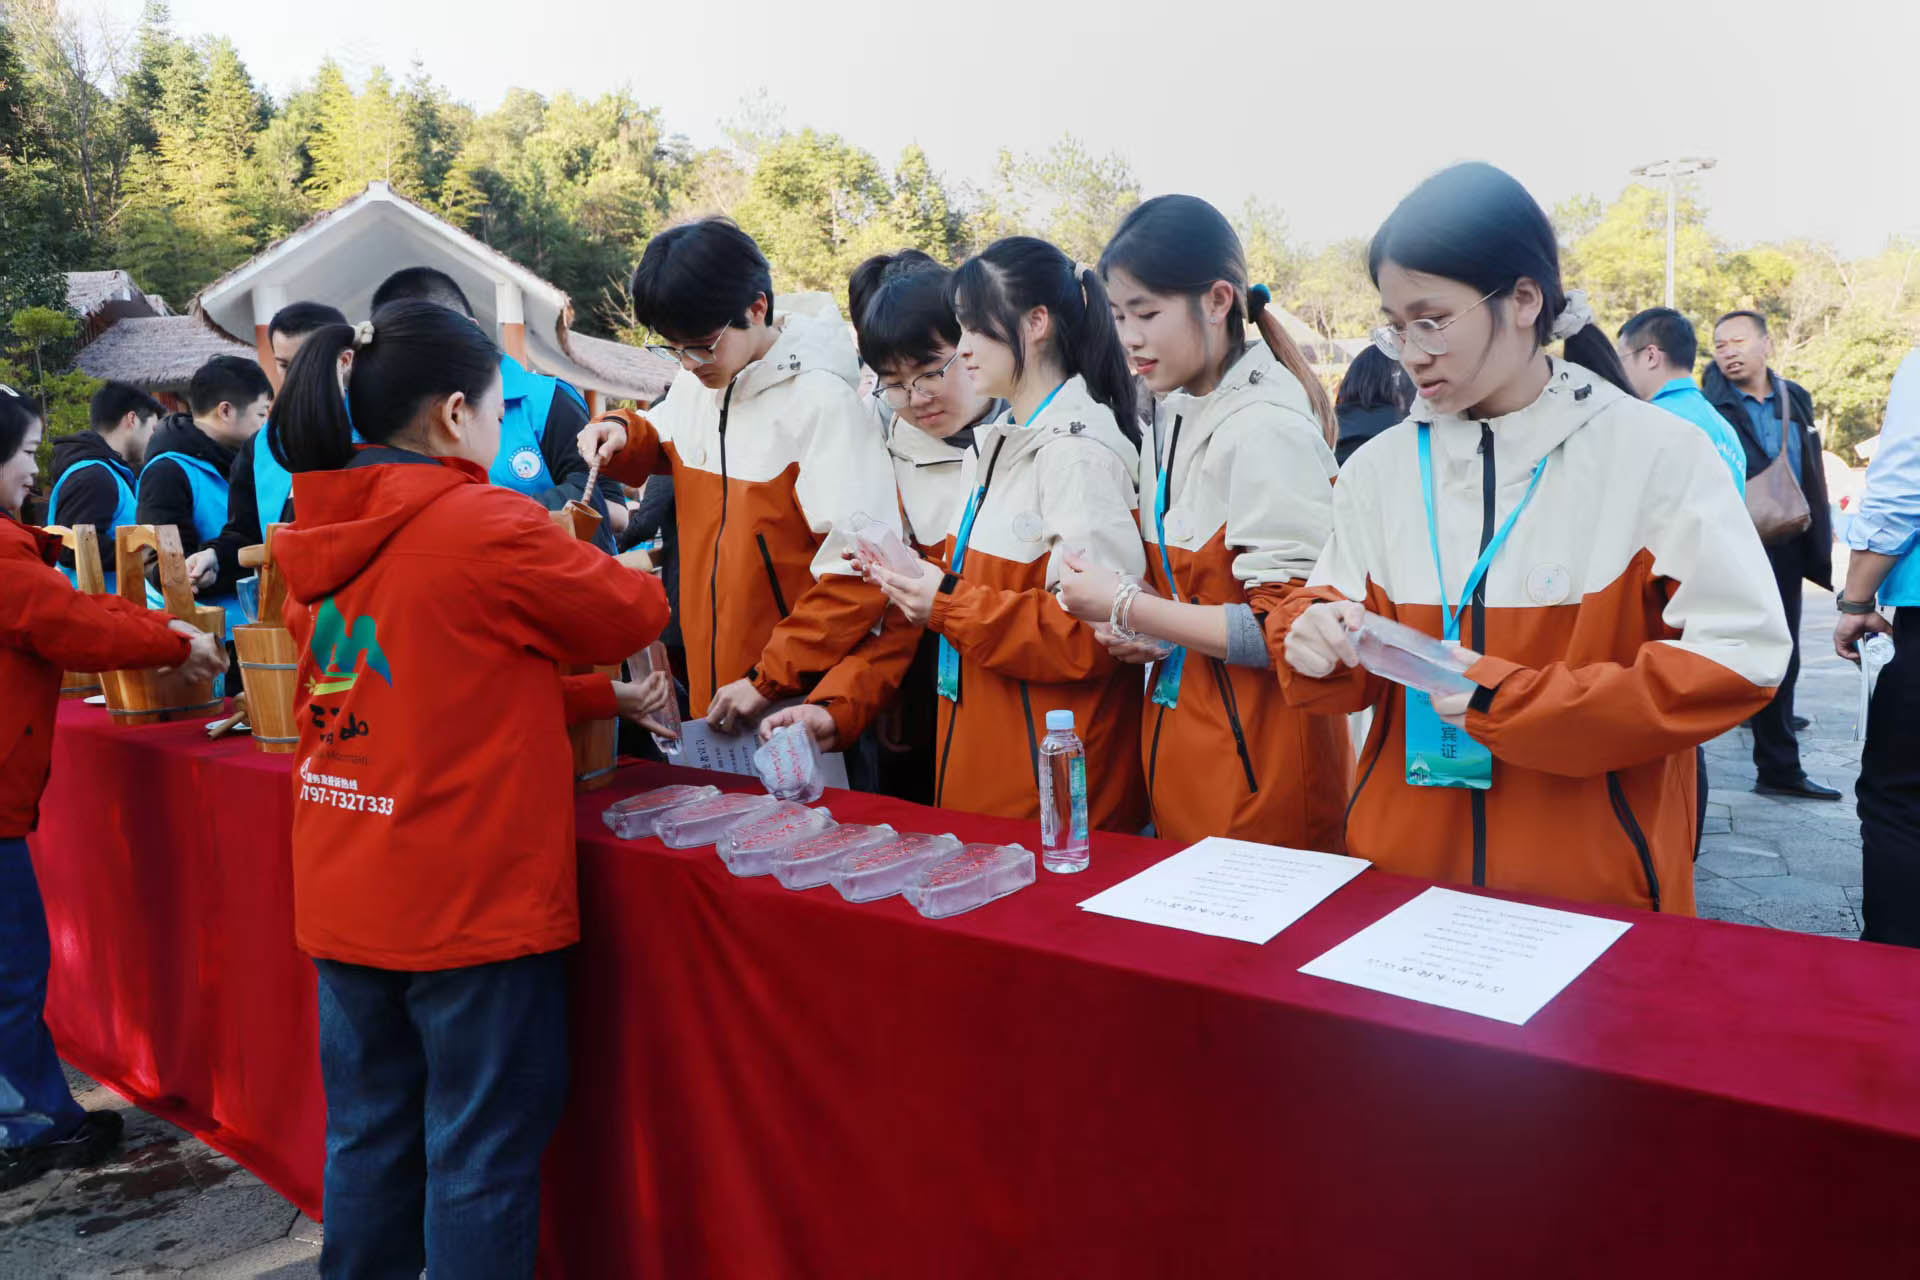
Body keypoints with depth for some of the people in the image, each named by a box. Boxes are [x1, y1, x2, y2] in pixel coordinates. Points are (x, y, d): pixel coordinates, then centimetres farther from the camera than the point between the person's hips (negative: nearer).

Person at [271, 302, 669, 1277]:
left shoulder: (319, 537, 4)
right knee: (483, 1150, 7)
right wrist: (568, 560, 18)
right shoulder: (490, 528, -18)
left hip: (344, 897, 7)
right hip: (470, 900, -7)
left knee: (370, 1134, 19)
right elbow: (638, 615, -3)